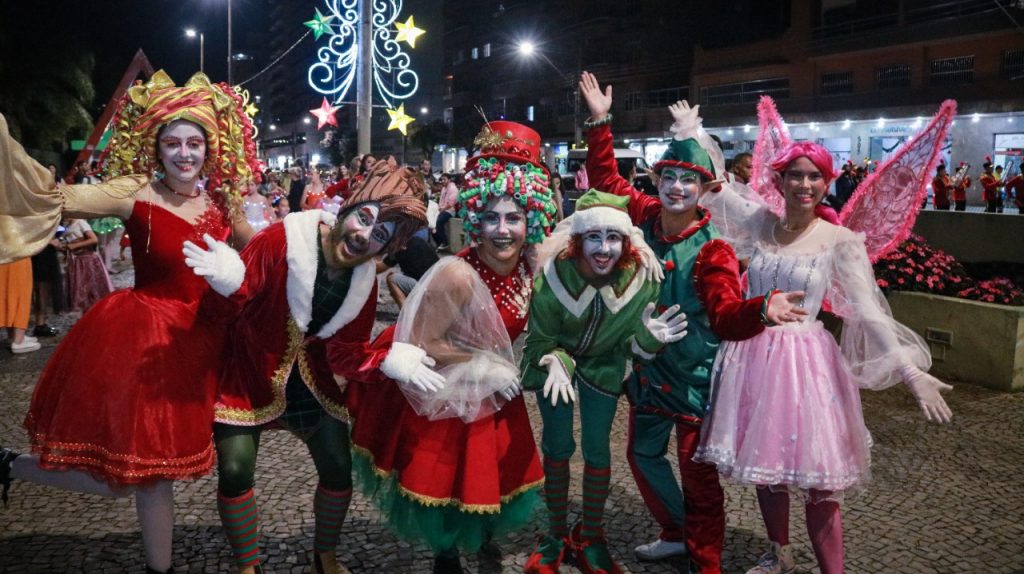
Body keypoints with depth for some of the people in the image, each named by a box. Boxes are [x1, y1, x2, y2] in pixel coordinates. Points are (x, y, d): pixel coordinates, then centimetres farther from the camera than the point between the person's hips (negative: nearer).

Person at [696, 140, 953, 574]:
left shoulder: (840, 241, -7)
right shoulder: (760, 223, 3)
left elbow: (869, 311, -10)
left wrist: (912, 372, -18)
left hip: (804, 363, -3)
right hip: (752, 357, 4)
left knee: (817, 478, -2)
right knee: (762, 464, 15)